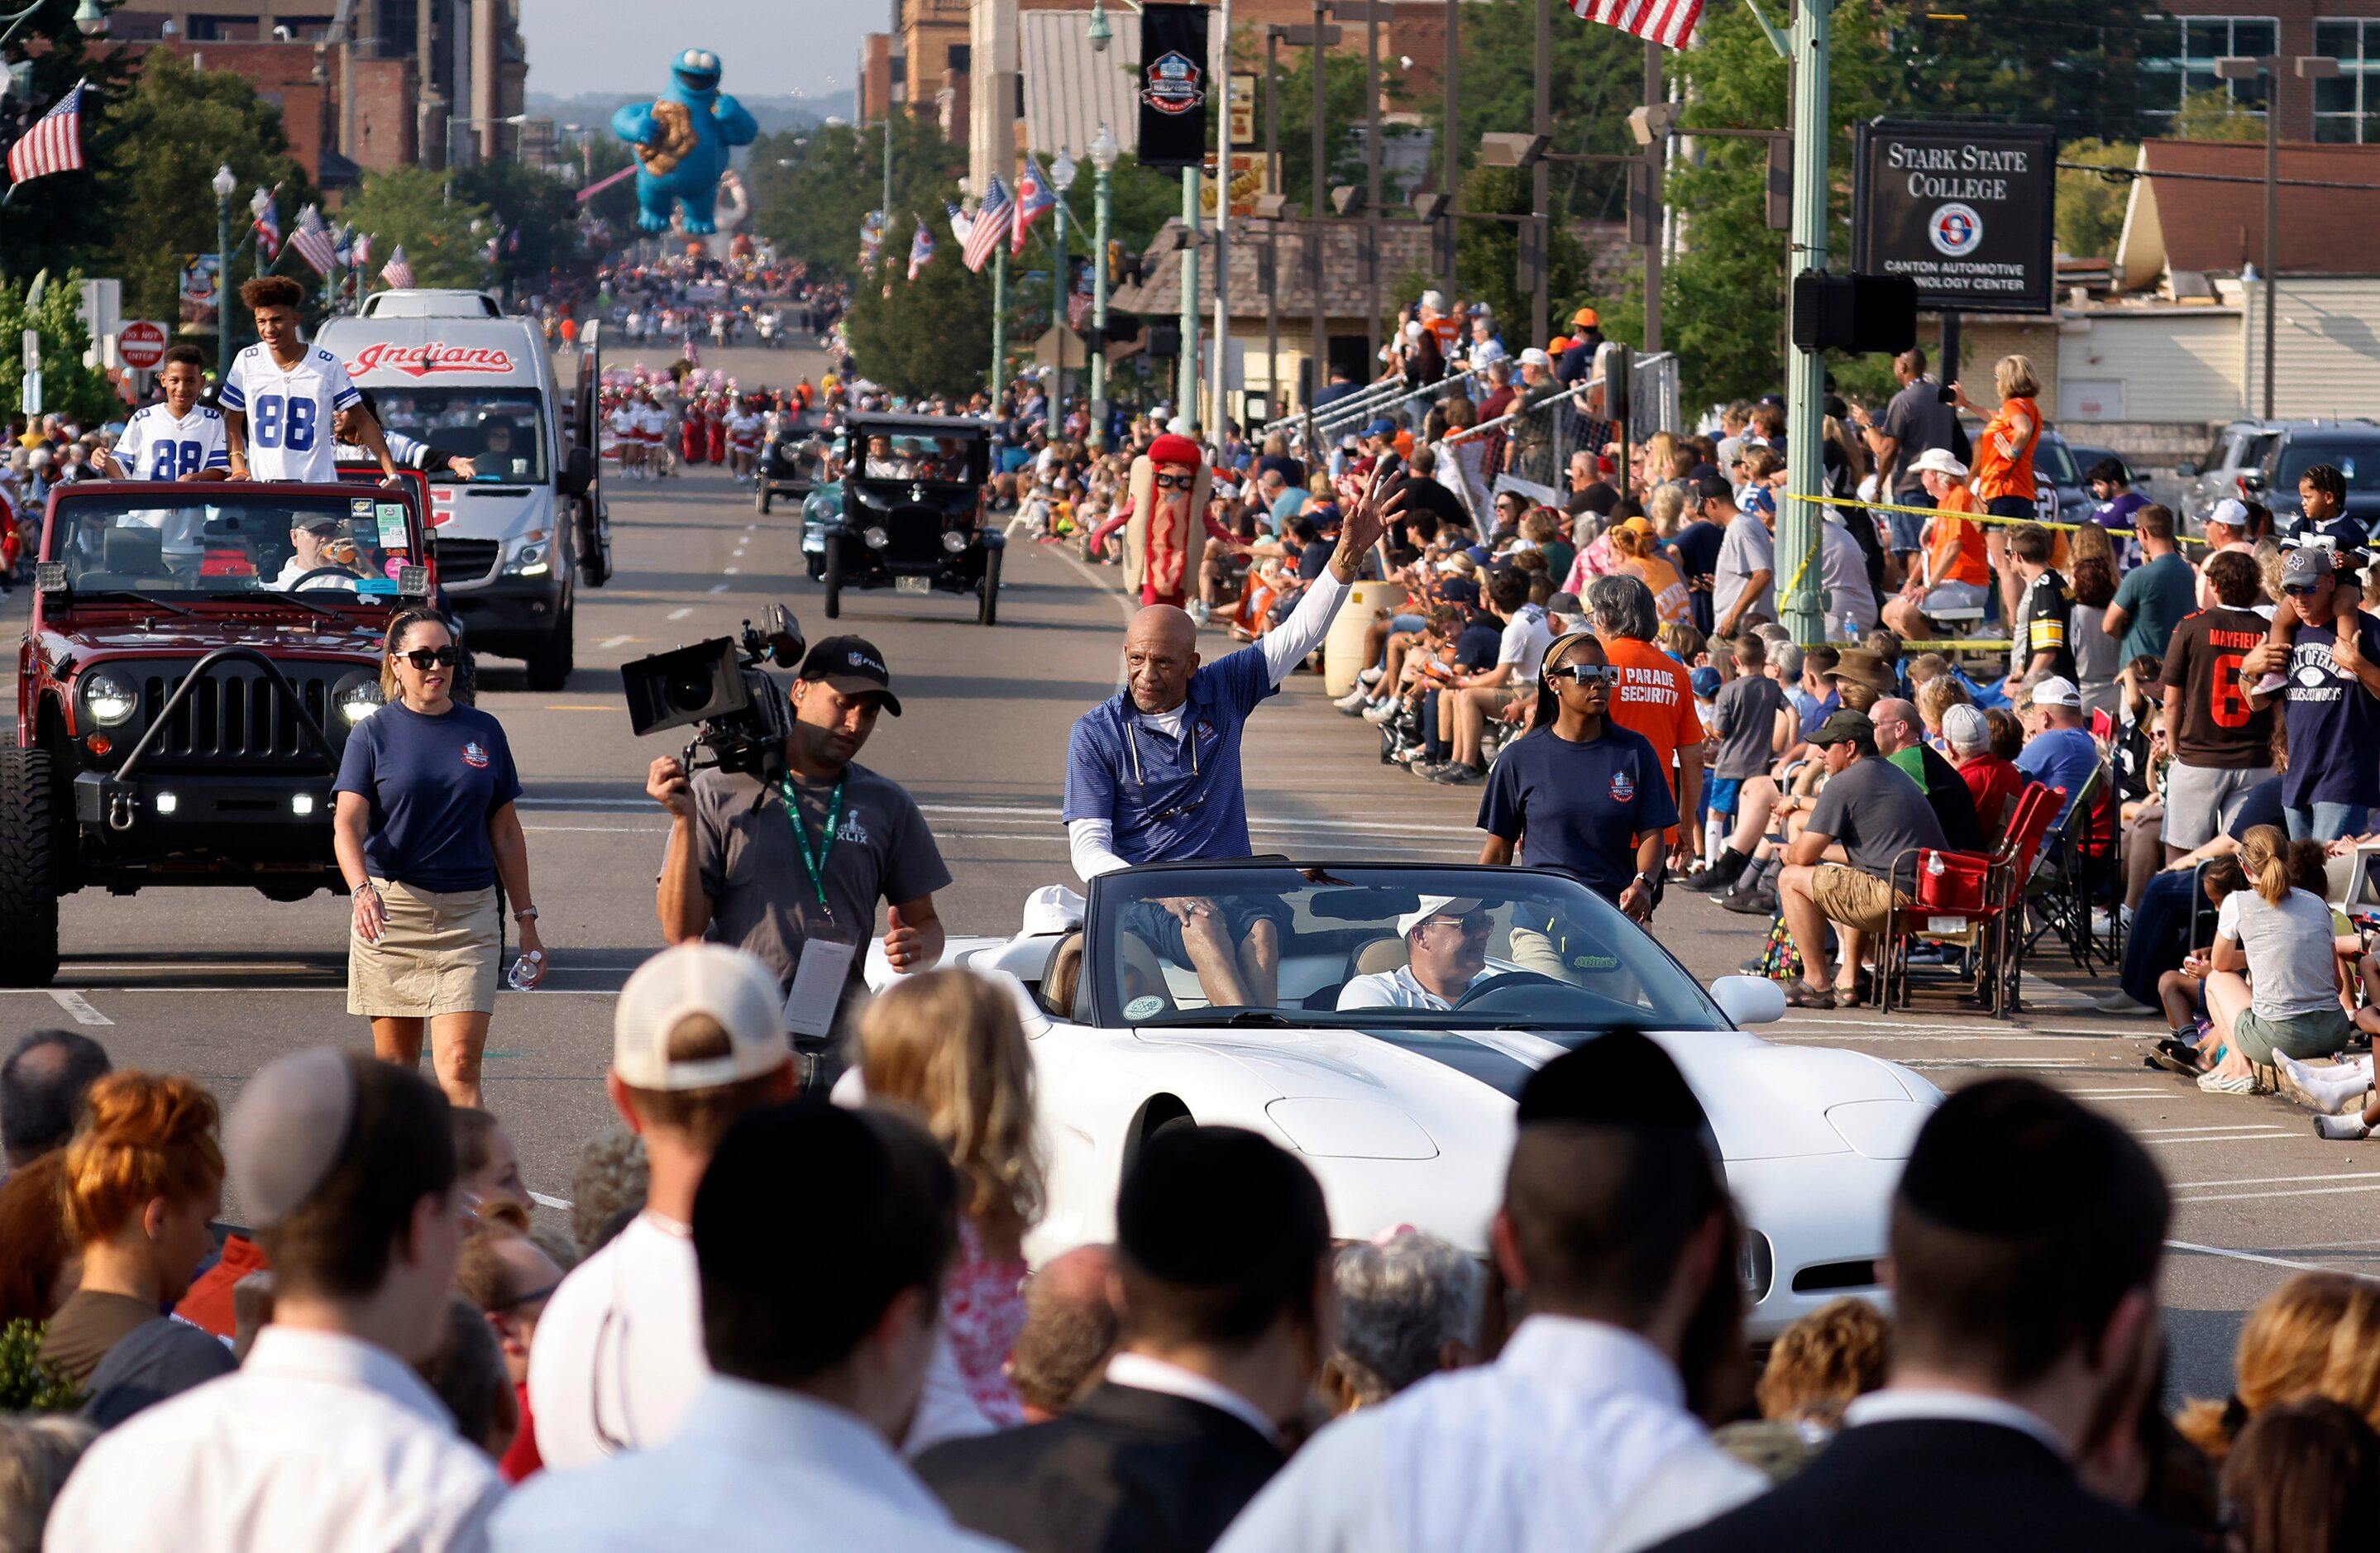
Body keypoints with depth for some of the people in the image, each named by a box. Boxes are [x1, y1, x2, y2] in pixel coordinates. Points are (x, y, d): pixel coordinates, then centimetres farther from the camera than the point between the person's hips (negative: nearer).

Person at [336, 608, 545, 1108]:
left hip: (470, 915, 1)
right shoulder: (373, 734, 2)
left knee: (460, 1065, -11)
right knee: (395, 1066, 6)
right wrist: (362, 890, -29)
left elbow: (505, 832, 14)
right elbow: (347, 823, -10)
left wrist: (527, 922, 11)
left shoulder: (484, 732, 9)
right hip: (389, 912, 0)